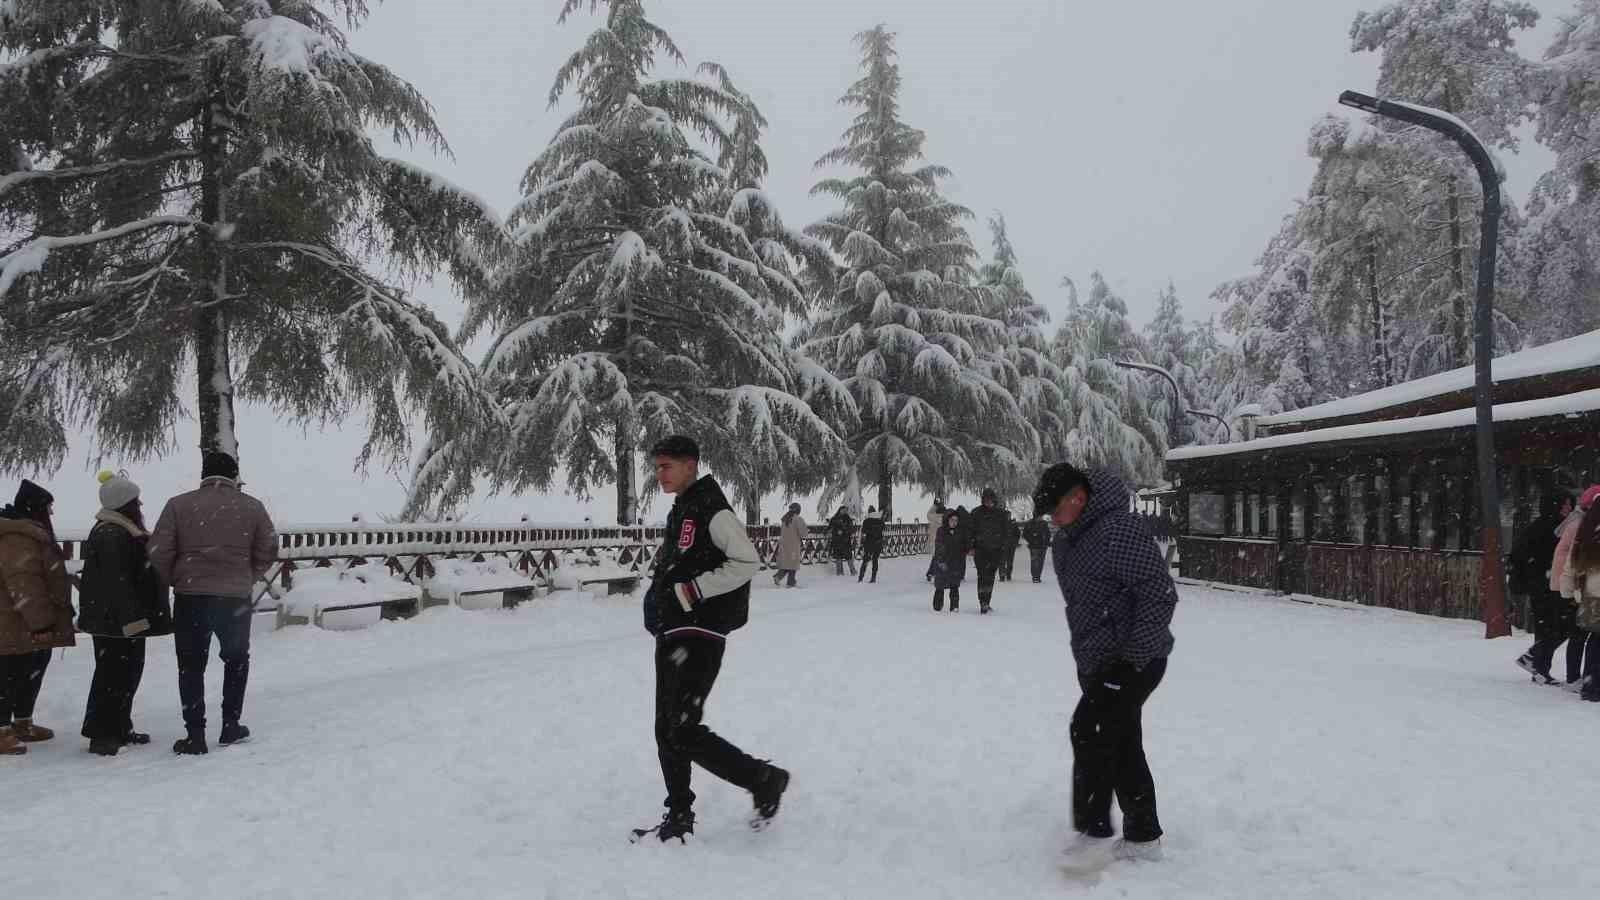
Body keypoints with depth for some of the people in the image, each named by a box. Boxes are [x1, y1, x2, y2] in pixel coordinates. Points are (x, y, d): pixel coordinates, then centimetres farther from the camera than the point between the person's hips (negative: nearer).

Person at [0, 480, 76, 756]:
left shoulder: (30, 533, 16)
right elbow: (23, 584, -26)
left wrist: (43, 620, 28)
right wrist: (41, 622, -25)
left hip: (28, 625, 11)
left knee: (32, 672, 18)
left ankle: (23, 723, 29)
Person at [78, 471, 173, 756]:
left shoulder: (124, 532, 17)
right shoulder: (112, 536, -18)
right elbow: (116, 580, -25)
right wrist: (131, 618, -26)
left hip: (125, 618, 11)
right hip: (115, 622, -11)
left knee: (128, 673, 15)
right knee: (114, 675, -7)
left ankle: (119, 730, 23)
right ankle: (102, 735, -2)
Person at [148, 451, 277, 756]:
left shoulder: (179, 505, -2)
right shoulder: (251, 507, 2)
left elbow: (159, 552, -5)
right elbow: (267, 552, 4)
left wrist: (175, 581, 12)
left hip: (191, 596, -1)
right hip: (237, 598, 1)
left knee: (191, 666, 9)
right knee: (236, 659, 21)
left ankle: (195, 735, 6)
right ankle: (231, 726, 22)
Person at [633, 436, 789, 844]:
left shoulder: (712, 510, -12)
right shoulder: (680, 512, 17)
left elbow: (748, 562, -19)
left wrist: (694, 590, -20)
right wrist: (659, 598, 13)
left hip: (700, 635, -10)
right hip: (673, 635, 10)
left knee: (684, 731, -13)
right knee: (666, 731, 11)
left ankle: (764, 780, 2)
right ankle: (679, 816, 21)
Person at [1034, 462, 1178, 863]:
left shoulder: (1120, 530, -21)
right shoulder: (1066, 541, 10)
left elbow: (1160, 594, -22)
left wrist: (1133, 657, -23)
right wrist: (1085, 655, 19)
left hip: (1134, 661, -9)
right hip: (1097, 663, 9)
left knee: (1090, 732, -18)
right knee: (1122, 747, 13)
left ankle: (1094, 832, -13)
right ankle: (1142, 838, 23)